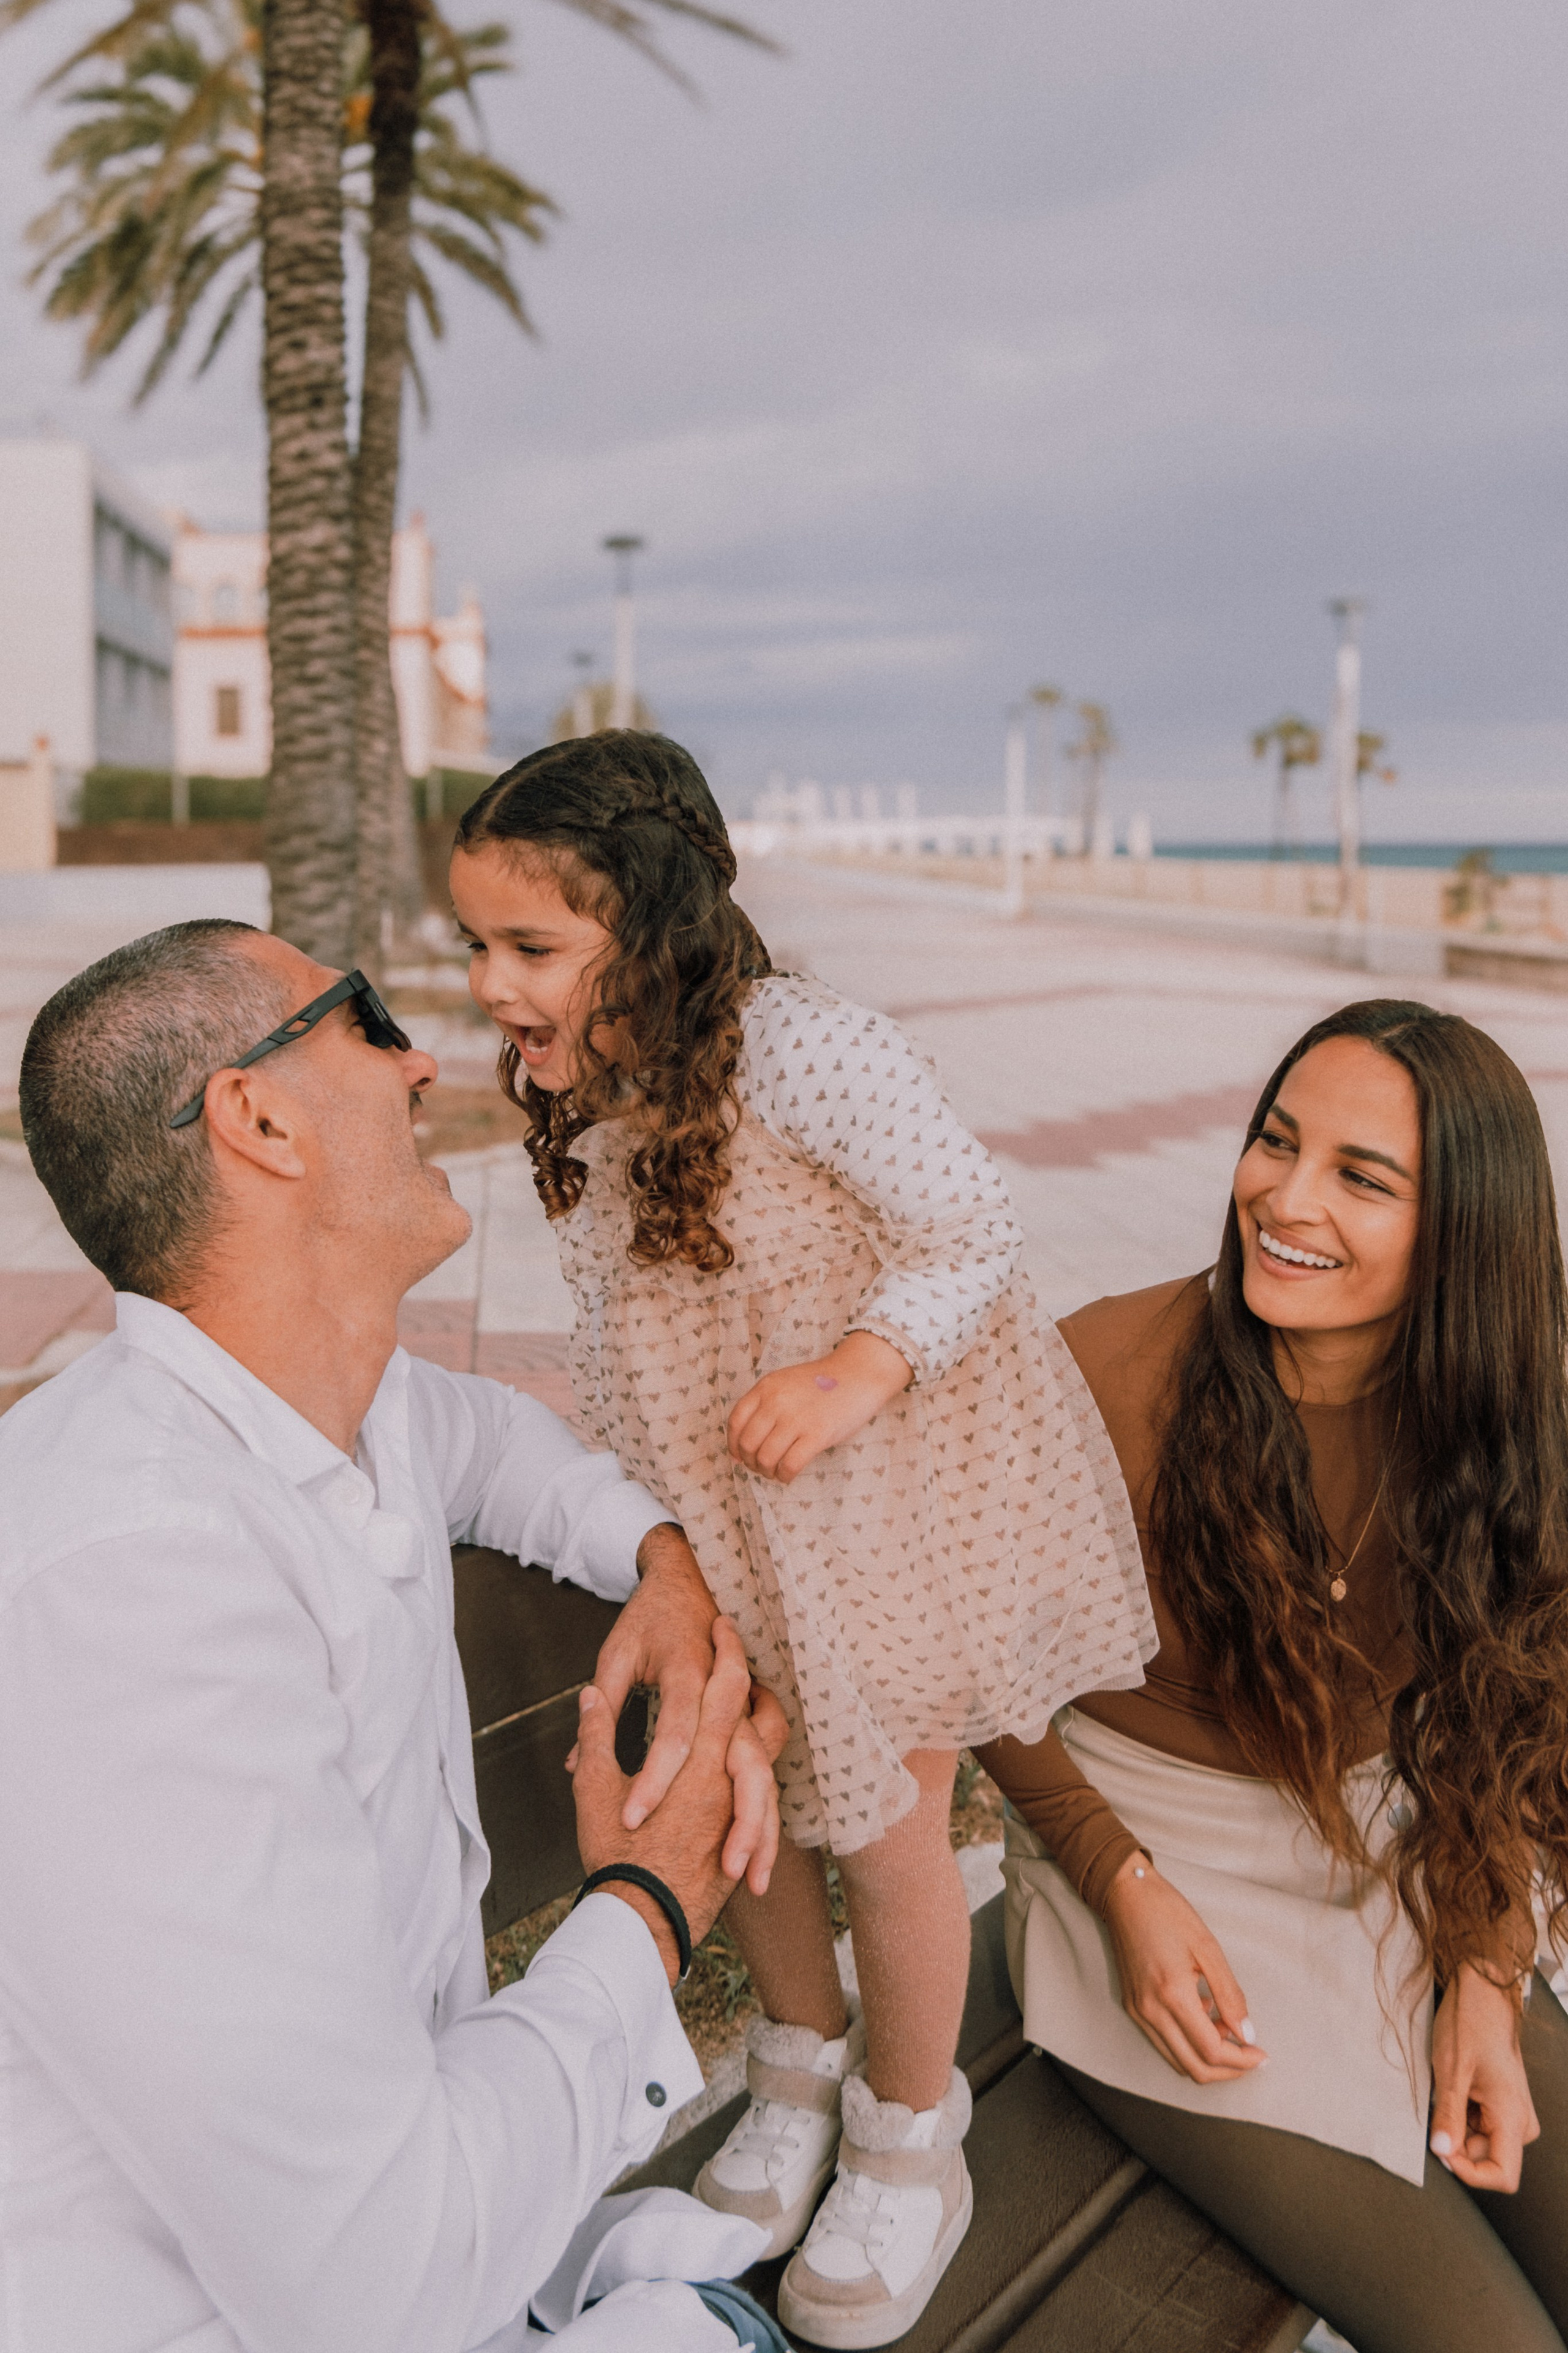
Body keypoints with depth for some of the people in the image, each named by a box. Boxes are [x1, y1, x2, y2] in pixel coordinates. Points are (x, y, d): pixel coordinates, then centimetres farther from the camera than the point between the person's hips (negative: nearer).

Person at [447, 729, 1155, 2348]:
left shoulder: (799, 1050, -28)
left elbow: (968, 1229, -20)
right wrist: (640, 1523, 12)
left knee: (882, 1832, 7)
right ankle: (799, 2069, 47)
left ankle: (907, 2142, 36)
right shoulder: (578, 1103, -4)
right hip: (718, 1528, 7)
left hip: (893, 1502, -6)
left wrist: (852, 1373, -32)